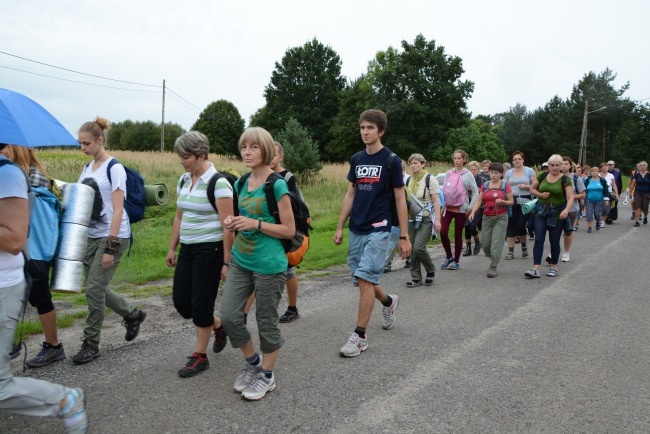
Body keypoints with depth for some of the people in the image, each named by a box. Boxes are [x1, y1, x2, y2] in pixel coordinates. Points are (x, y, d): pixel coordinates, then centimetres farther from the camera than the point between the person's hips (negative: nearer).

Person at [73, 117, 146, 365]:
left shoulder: (114, 168, -11)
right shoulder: (87, 168, 12)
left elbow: (118, 210, -16)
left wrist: (110, 247, -19)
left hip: (112, 237, -8)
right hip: (91, 235, 8)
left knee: (94, 289, -5)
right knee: (96, 288, 11)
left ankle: (91, 345, 10)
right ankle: (133, 315, 32)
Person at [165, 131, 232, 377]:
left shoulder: (218, 183, -16)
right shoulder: (183, 180, 7)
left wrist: (226, 262, -16)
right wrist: (172, 248, 16)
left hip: (210, 249, -8)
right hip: (188, 249, 8)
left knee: (201, 303, 0)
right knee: (180, 301, 9)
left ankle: (200, 356, 18)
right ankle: (218, 326, 35)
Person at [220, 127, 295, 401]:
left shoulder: (276, 185, -12)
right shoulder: (242, 183, 8)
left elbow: (289, 230, -11)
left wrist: (256, 224, -21)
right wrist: (233, 223, -1)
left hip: (269, 265, -6)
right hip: (240, 261, 7)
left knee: (266, 321, 7)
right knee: (229, 316, 4)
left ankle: (267, 376, 27)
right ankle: (252, 361, 29)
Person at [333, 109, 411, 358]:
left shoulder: (391, 160, -6)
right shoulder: (356, 159, 9)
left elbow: (400, 200, -5)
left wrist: (404, 237, -7)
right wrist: (340, 227, 12)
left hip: (378, 229, -6)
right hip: (356, 229, 6)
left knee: (365, 279, -9)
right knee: (363, 279, 12)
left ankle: (360, 337, 1)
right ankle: (389, 302, 42)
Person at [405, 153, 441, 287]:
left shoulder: (429, 179, -6)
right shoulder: (409, 180, 12)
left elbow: (436, 201, -8)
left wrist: (437, 219, -15)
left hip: (426, 218, -6)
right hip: (412, 218, 6)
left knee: (418, 247, -15)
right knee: (412, 249, 3)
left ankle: (431, 271, 11)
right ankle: (416, 278, 14)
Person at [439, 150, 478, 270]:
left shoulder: (468, 174, -3)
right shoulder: (449, 173, 8)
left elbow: (475, 193, -2)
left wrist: (469, 208, -8)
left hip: (461, 209, -3)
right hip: (448, 207, 3)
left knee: (458, 235, 5)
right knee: (443, 232, -8)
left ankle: (456, 261, 17)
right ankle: (449, 257, 13)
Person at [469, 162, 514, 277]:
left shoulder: (505, 185, 0)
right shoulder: (484, 185, 8)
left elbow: (512, 202, 3)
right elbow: (479, 200, 3)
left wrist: (502, 201, -17)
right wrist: (473, 212, -12)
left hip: (500, 217, -3)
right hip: (487, 217, 3)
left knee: (496, 243, -9)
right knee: (485, 243, 4)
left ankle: (493, 267, -3)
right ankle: (494, 258, 31)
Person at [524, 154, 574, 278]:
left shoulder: (565, 180, -5)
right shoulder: (542, 176, 4)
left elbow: (570, 198, -13)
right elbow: (532, 189, 15)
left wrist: (566, 210, -31)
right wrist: (540, 194, -6)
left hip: (557, 213, -2)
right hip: (541, 212, 2)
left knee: (554, 241, 7)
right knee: (538, 239, -7)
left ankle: (553, 267, 23)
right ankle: (536, 269, -9)